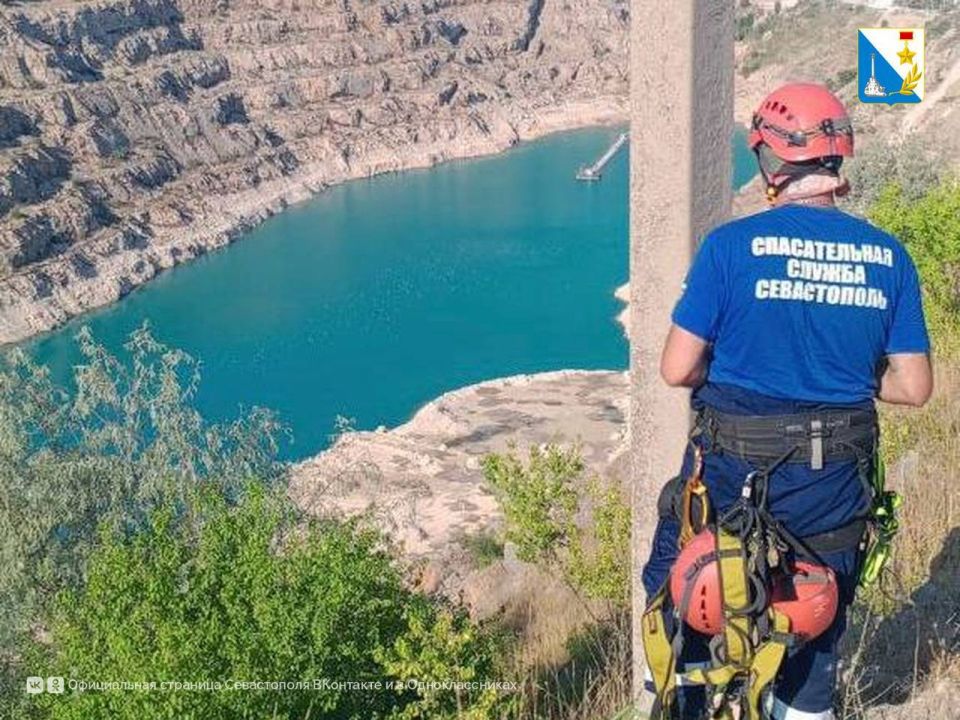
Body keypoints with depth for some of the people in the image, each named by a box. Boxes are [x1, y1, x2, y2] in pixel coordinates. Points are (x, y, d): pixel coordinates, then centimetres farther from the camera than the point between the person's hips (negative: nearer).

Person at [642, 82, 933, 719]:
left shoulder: (732, 244, -13)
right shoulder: (888, 255, -3)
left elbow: (677, 369, -13)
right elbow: (915, 387, -1)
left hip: (732, 470, -3)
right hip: (835, 483, 3)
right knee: (816, 626, 22)